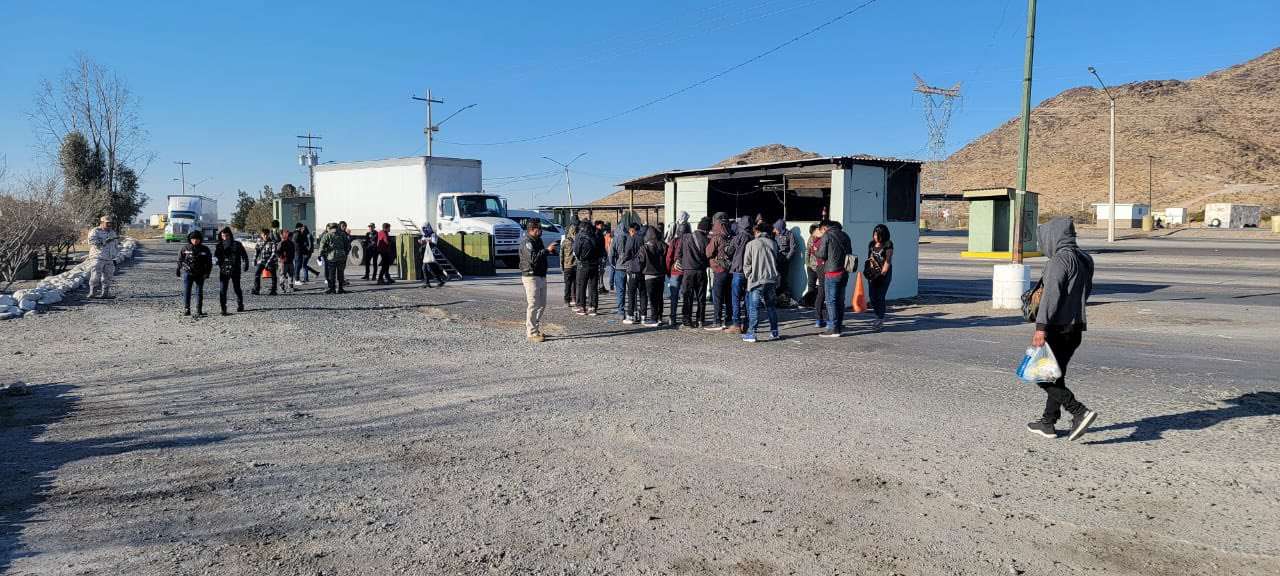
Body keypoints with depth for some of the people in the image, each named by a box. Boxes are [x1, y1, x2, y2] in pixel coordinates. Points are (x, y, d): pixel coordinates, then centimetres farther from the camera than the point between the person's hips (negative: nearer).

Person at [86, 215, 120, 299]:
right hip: (98, 258, -6)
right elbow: (92, 241, -19)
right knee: (96, 276, -10)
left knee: (107, 278, 6)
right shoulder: (95, 231, -2)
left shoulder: (113, 232, 17)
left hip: (109, 260, 6)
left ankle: (105, 294, 10)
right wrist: (106, 241, -26)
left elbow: (116, 246, 24)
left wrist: (115, 257, 19)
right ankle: (93, 293, -10)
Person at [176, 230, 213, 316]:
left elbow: (209, 262, 6)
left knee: (199, 292, 5)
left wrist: (207, 273, -3)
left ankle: (199, 311, 12)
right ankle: (186, 309, -3)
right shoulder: (185, 249, 3)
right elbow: (179, 260, 10)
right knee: (186, 291, -6)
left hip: (200, 274, 1)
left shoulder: (205, 249, 4)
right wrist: (178, 271, 8)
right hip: (187, 273, -1)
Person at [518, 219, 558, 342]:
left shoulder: (538, 241, 17)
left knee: (542, 304, 15)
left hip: (541, 276, 10)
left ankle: (534, 329, 25)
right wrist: (547, 250, -28)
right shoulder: (527, 243, -14)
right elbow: (533, 258, -29)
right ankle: (531, 333, -3)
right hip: (531, 277, -10)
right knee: (533, 305, -8)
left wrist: (550, 250, 12)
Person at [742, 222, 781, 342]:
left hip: (757, 280, -5)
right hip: (771, 279, 5)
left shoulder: (751, 244, -5)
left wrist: (748, 275, 8)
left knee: (754, 307, -2)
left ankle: (751, 333, -6)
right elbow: (777, 261, 14)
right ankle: (774, 331, 20)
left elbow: (746, 264, -4)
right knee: (770, 306, 15)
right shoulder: (773, 244, 8)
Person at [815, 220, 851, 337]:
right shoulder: (844, 235, 12)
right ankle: (839, 325, 23)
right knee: (840, 300, 15)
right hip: (844, 272, 7)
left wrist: (817, 250, 10)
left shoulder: (827, 235, -7)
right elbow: (850, 253, 15)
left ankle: (833, 329, -5)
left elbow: (822, 254, -10)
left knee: (831, 300, -3)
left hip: (832, 272, -7)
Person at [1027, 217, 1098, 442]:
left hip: (1058, 327, -9)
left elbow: (1051, 293, -23)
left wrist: (1041, 327, -28)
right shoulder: (1085, 259, 12)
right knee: (1056, 375, 16)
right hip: (1077, 326, 9)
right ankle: (1048, 423, 22)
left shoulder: (1060, 259, -15)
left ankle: (1080, 412, -13)